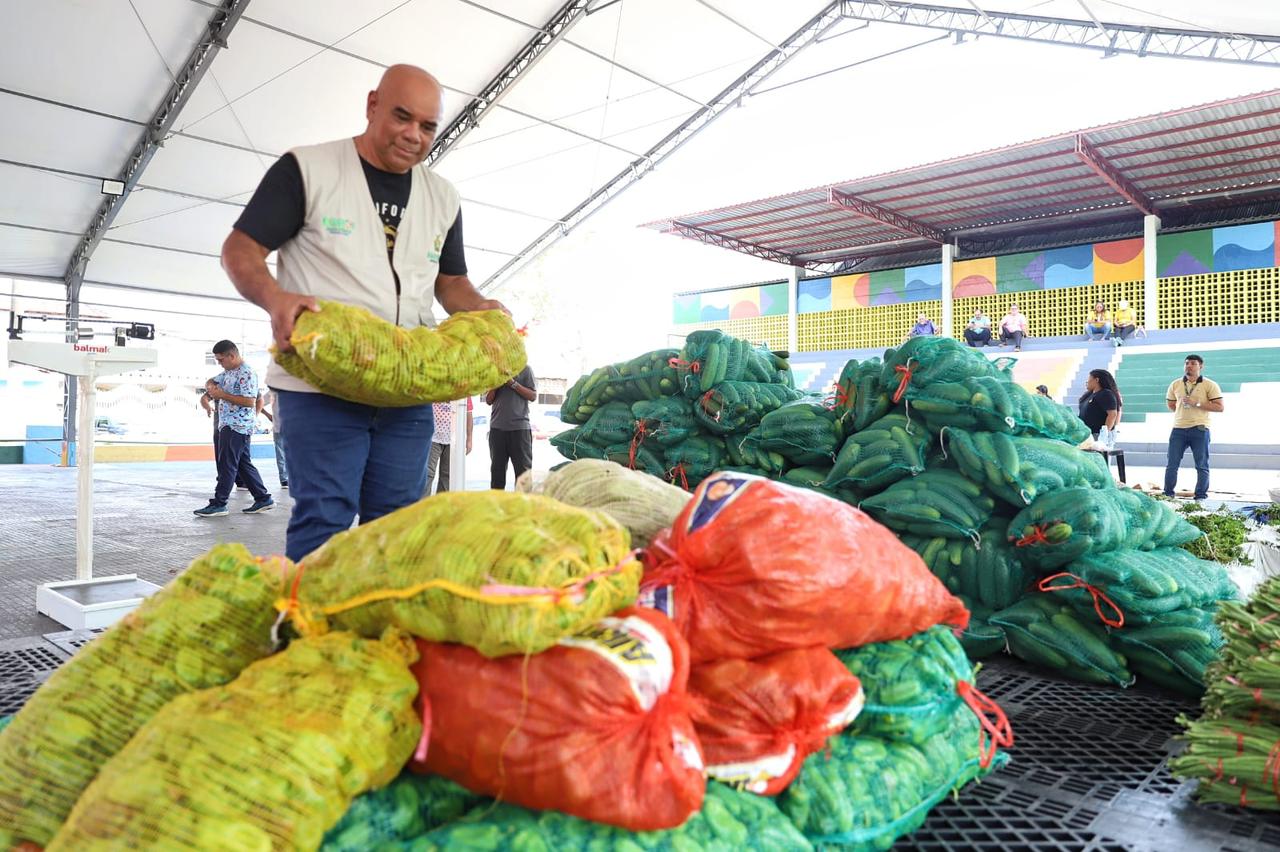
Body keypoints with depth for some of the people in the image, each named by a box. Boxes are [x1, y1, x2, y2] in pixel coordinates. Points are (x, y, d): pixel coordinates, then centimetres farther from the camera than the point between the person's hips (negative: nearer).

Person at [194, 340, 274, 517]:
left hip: (237, 427, -10)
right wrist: (211, 386, 2)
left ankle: (218, 504, -1)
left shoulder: (246, 374, -16)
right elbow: (212, 381, 27)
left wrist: (222, 395, -19)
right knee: (244, 464, 10)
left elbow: (250, 401, -22)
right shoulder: (228, 371, 16)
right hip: (229, 425, 10)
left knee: (227, 465, -6)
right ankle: (263, 499, 13)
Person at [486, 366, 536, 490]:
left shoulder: (525, 368, 3)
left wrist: (513, 383, -12)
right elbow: (489, 400, 11)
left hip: (520, 425, -3)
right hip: (497, 427, 4)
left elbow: (533, 396, -2)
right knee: (497, 468, 9)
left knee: (523, 468, -2)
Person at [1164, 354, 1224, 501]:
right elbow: (1170, 404, 21)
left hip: (1199, 429, -3)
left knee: (1202, 465, 3)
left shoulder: (1210, 385, -2)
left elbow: (1219, 407, -8)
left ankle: (1201, 496, 10)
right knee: (1172, 464, 3)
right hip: (1178, 429, 3)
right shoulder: (1176, 384, 10)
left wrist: (1196, 403, -16)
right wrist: (1184, 413, 8)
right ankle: (1167, 494, 10)